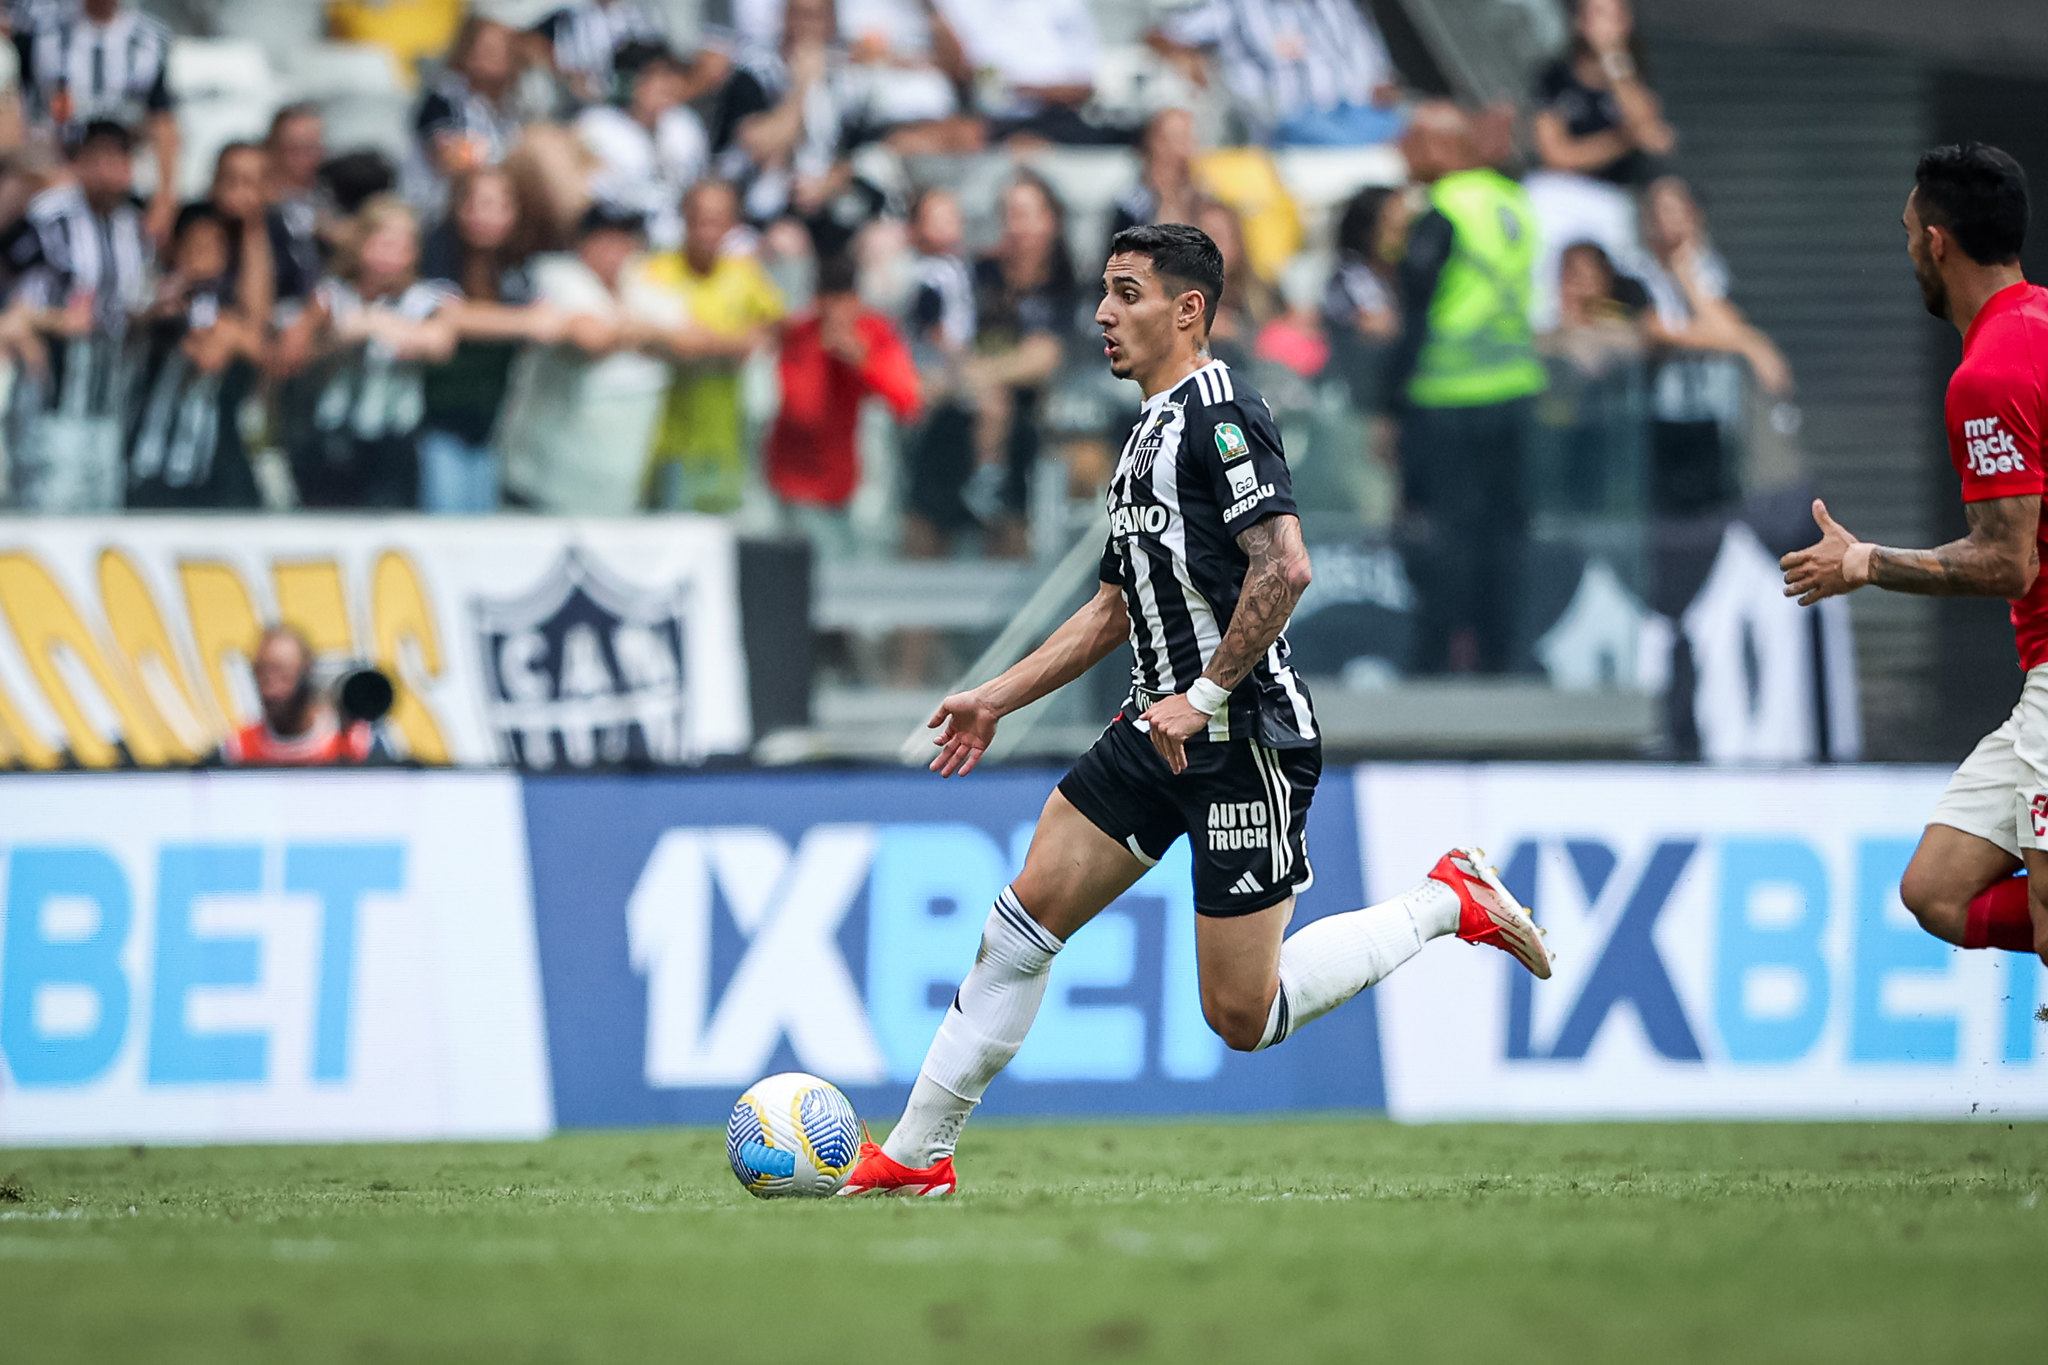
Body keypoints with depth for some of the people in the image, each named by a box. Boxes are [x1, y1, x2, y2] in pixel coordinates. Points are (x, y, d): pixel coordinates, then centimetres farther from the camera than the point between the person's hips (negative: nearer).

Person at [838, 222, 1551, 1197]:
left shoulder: (1220, 415, -13)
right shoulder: (1151, 433, 18)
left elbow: (1284, 567, -25)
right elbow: (1115, 609, 26)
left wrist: (1204, 698, -22)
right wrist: (996, 700, 22)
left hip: (1246, 740, -9)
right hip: (1165, 728, 9)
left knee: (1241, 1016, -6)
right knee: (1021, 923, 3)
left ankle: (1447, 903, 10)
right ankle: (917, 1155, 7)